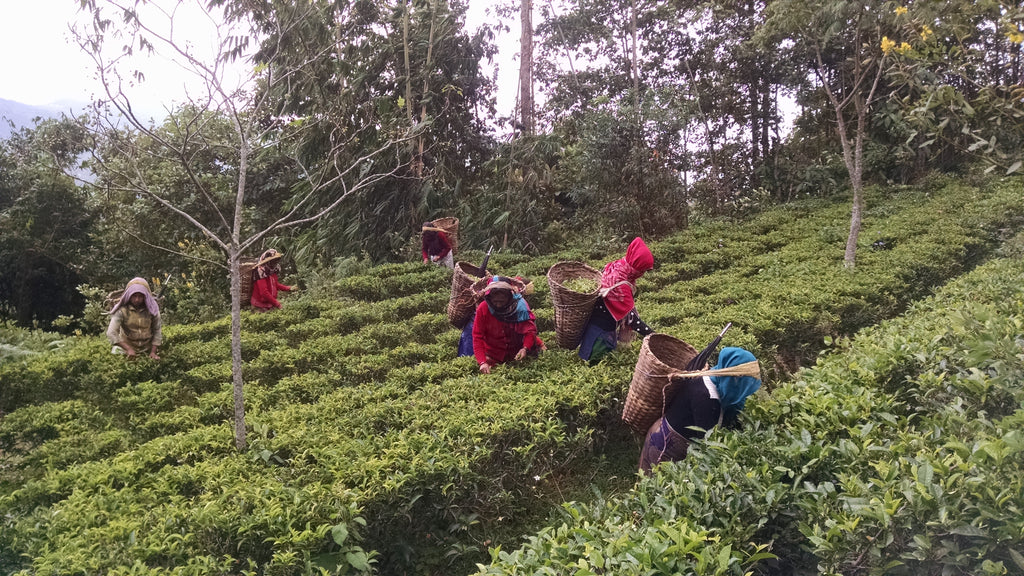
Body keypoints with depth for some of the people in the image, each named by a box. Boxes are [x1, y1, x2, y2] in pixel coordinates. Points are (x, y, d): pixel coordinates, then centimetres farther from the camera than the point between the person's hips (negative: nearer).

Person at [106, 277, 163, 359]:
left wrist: (153, 352, -6)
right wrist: (128, 349, -28)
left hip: (146, 351, 1)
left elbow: (157, 331, 2)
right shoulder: (122, 310, -14)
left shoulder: (152, 309, -6)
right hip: (125, 351, -1)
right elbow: (111, 333, -20)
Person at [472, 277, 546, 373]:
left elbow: (530, 329, -11)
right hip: (493, 355, 0)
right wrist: (482, 362, -25)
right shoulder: (483, 309, -18)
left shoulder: (520, 305, -17)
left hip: (517, 352, 1)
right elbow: (477, 337, -14)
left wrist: (525, 348, -30)